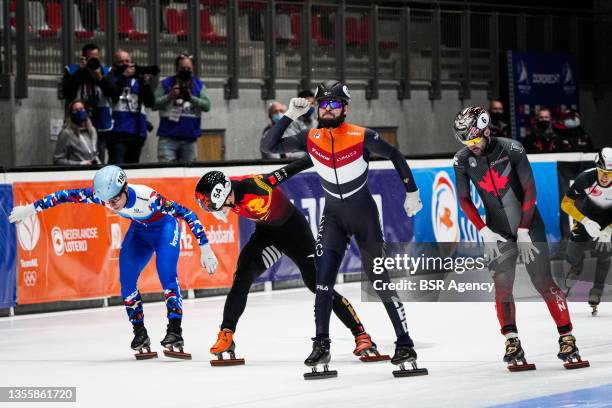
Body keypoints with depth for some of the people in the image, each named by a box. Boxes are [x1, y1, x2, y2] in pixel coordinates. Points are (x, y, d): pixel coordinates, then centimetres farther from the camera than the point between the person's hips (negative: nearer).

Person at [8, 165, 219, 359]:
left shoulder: (148, 197, -40)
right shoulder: (102, 194, -28)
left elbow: (186, 214, -35)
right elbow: (66, 196, -16)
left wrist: (205, 248, -35)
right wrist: (31, 208, -10)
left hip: (164, 228, -5)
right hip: (139, 230, 5)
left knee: (166, 275, -23)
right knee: (127, 280, -8)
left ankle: (175, 333, -22)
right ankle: (140, 334, 3)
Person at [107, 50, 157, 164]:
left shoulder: (138, 80, 15)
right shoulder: (112, 79, 5)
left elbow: (150, 103, 7)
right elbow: (112, 97, -13)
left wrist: (147, 83, -8)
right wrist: (124, 76, -13)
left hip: (137, 133, 5)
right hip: (117, 132, -5)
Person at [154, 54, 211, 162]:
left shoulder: (198, 85, 11)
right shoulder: (166, 84, 5)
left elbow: (207, 105, -1)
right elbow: (154, 104, -4)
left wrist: (192, 98, -17)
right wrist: (170, 96, -18)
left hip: (190, 140, 2)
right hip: (168, 138, -2)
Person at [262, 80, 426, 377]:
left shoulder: (362, 137, -16)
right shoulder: (310, 138, -7)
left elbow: (396, 157, -2)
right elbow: (269, 146, -8)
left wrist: (412, 193, 2)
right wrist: (290, 116, -18)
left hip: (364, 214, -3)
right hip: (333, 215, 3)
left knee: (380, 280, -3)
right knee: (323, 278, -11)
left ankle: (404, 344, 5)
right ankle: (321, 345, -5)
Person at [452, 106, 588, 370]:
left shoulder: (511, 149, -16)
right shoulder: (462, 160, -7)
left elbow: (530, 190, -11)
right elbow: (464, 200, 4)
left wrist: (524, 231, -11)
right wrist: (484, 231, -5)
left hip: (528, 225, -2)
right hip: (498, 231, 2)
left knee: (544, 283, -6)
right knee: (502, 285, -9)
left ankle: (567, 338, -1)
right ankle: (512, 343, -3)